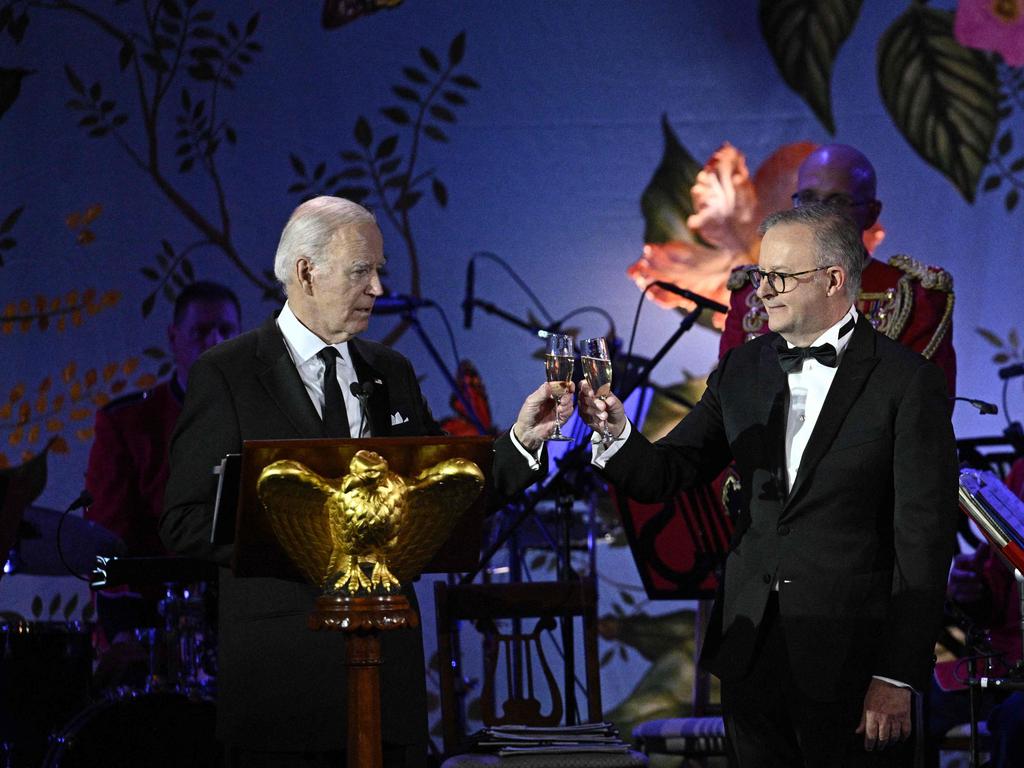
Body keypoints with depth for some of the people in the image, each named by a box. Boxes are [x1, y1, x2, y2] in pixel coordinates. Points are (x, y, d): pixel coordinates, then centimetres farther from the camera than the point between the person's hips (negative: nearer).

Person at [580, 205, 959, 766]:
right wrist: (618, 434, -15)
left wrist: (899, 676, -13)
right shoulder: (742, 370, 10)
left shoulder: (906, 381, -7)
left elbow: (924, 537, -9)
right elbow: (666, 474, 8)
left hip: (850, 657, -5)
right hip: (750, 651, 5)